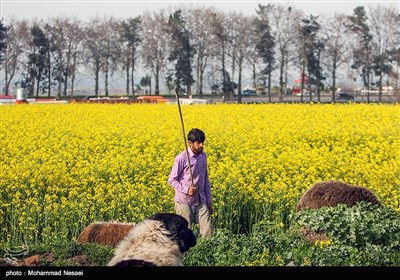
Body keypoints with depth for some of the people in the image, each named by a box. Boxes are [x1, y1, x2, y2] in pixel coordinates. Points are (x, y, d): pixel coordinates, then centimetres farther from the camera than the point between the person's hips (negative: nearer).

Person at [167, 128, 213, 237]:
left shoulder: (203, 156, 8)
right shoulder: (182, 158, -12)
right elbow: (172, 180, -7)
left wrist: (209, 202, 16)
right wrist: (186, 190, -21)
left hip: (201, 202, 5)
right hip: (184, 202, -5)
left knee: (208, 232, -2)